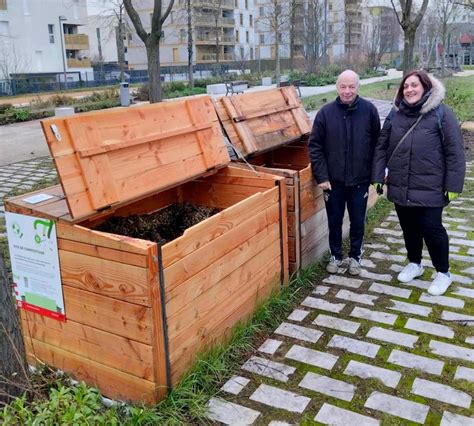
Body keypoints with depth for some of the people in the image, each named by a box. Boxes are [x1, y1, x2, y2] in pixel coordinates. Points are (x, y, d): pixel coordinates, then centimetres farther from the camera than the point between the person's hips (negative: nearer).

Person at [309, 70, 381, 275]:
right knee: (334, 221, 13)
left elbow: (377, 145, -1)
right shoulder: (326, 112, -6)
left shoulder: (369, 110, -6)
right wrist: (321, 176, -10)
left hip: (360, 180, 0)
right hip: (333, 180, 0)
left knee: (358, 221, 12)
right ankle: (335, 256, 31)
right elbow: (315, 146, -5)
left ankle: (355, 256, 31)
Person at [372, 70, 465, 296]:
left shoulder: (441, 113, -8)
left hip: (429, 187, -4)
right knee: (409, 227, 16)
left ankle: (443, 273, 20)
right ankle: (414, 264, 38)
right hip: (400, 186, 4)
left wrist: (453, 184, -11)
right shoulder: (395, 114, 5)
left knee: (431, 228, 0)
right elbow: (382, 146, 9)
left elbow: (454, 152, -8)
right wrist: (377, 176, 4)